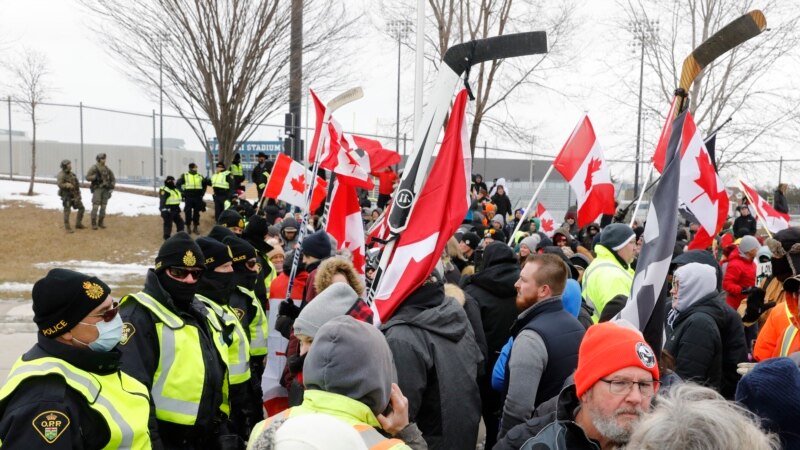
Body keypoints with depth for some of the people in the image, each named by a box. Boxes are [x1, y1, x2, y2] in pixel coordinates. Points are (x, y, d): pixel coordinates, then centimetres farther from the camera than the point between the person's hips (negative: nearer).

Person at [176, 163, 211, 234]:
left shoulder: (200, 176, 11)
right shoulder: (184, 176, 3)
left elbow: (205, 184, 24)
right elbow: (177, 184, 4)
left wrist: (202, 192, 13)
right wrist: (183, 192, -4)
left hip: (198, 197, 3)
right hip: (188, 198, -2)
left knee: (196, 213, 6)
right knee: (188, 213, 0)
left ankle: (195, 227, 16)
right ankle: (188, 227, 12)